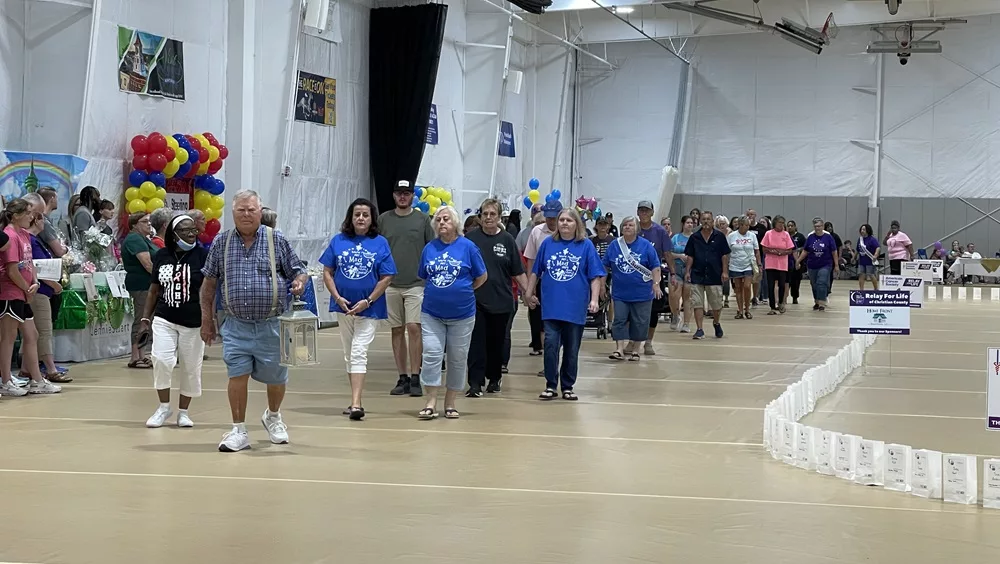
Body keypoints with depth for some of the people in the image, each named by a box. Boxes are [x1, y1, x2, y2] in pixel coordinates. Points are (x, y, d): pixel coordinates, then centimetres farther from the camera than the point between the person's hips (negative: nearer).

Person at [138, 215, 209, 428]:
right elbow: (154, 290, 14)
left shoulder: (202, 256, -4)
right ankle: (164, 407, 8)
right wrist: (145, 317, 11)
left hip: (193, 322, -2)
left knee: (191, 368, 4)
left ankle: (183, 411, 21)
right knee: (161, 359, -11)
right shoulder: (161, 256, 5)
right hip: (164, 320, 2)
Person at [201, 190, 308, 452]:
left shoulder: (276, 241, 0)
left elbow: (298, 271, 6)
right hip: (236, 325, 0)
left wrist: (299, 283, -17)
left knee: (276, 377, 10)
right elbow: (209, 283, 11)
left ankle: (273, 416, 38)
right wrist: (207, 319, 8)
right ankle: (239, 431, 6)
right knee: (237, 376, -5)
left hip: (271, 325, 0)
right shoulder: (222, 243, 5)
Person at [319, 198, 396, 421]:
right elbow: (327, 272, 3)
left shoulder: (380, 243, -4)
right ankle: (355, 400, 23)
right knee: (349, 354, 12)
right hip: (343, 305, 4)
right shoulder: (338, 241, 2)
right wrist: (338, 298, -9)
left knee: (359, 353, -12)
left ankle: (356, 404, -17)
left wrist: (368, 301, -14)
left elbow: (386, 277, -6)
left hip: (369, 308, -4)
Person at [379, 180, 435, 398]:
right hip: (390, 284, 2)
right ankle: (402, 378, 13)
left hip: (416, 284, -2)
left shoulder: (422, 219, 4)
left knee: (414, 328, -10)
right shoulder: (384, 219, 8)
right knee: (397, 330, 6)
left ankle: (415, 378, -5)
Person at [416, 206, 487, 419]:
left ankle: (450, 403, 18)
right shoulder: (429, 248, 3)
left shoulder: (468, 247, -5)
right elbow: (422, 277, 15)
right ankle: (431, 403, -1)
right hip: (432, 312, 1)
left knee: (458, 358, 7)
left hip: (461, 313, -1)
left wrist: (462, 292, 5)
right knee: (431, 354, -6)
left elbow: (481, 277, 3)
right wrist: (437, 292, 7)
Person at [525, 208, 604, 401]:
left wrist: (594, 299, -10)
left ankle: (568, 387, 19)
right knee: (550, 345, -7)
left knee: (571, 350, 8)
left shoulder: (586, 246, -1)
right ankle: (551, 386, 4)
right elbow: (536, 272, 12)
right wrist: (529, 293, 10)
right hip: (551, 306, 1)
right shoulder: (547, 244, 4)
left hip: (575, 307, -1)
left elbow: (596, 276, -2)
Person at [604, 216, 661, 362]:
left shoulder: (645, 245, -3)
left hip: (641, 293, -2)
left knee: (639, 322, 4)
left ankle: (635, 350, 15)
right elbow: (605, 266, 11)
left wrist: (656, 284, -10)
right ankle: (619, 349, 0)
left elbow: (655, 267, -2)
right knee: (619, 321, -2)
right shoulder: (614, 245, 4)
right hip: (620, 293, 2)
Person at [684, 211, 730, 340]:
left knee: (716, 304, 7)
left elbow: (725, 255, 1)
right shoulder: (694, 237, 5)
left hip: (714, 276, -1)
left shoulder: (719, 236, 1)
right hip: (697, 276, 1)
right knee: (697, 304, -3)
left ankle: (716, 323, 33)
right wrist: (687, 271, -1)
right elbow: (690, 256, 8)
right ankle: (700, 330, 2)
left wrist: (725, 272, -6)